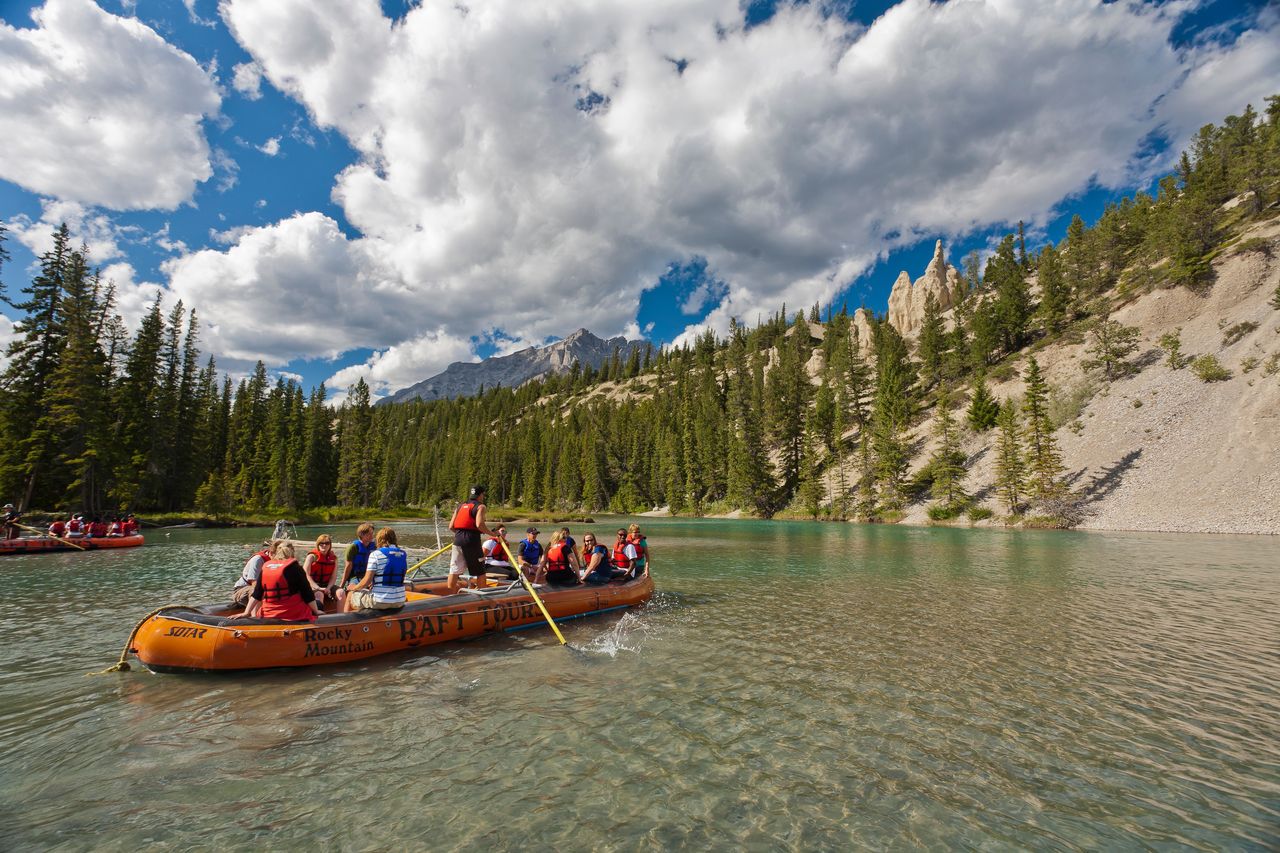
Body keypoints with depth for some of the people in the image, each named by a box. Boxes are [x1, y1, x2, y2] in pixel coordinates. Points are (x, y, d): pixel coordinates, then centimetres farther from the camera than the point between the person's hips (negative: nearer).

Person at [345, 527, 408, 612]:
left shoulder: (375, 555, -11)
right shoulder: (403, 555, 5)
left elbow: (366, 581, -13)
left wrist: (354, 588, 7)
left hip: (379, 601, -6)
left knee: (350, 595, 22)